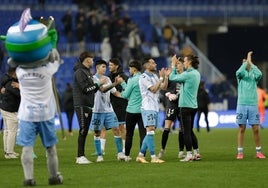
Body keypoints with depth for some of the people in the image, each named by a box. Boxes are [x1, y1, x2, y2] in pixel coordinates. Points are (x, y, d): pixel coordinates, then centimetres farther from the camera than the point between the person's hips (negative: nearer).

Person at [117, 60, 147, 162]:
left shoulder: (132, 80, -11)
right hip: (143, 110, 4)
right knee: (143, 134, 0)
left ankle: (127, 155, 15)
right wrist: (123, 83, 22)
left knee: (129, 134, 9)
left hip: (132, 111, -4)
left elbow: (126, 95, -6)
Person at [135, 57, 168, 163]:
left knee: (150, 133, 8)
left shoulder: (154, 76, 17)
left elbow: (163, 87, 15)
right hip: (147, 108, -9)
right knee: (150, 131, -13)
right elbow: (154, 89, -16)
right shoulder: (144, 77, -9)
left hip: (155, 108, 9)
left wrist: (166, 76, 4)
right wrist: (161, 78, -14)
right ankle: (153, 157, -17)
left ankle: (141, 155, 12)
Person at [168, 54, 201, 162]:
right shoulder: (196, 74, 11)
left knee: (186, 131, -5)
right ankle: (196, 153, 18)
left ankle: (189, 155, -6)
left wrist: (173, 65, 2)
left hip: (186, 106, -9)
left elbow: (172, 78, -10)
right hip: (193, 106, 9)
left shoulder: (188, 74, -17)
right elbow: (181, 78, 15)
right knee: (190, 131, 17)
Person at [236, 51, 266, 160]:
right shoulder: (241, 75, 6)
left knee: (256, 129, 0)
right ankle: (240, 152, 4)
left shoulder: (254, 76, 8)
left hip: (253, 105, 1)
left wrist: (250, 62, -8)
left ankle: (258, 152, 9)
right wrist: (246, 61, -11)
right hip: (242, 105, -1)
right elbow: (239, 72, -18)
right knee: (241, 129, 0)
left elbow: (259, 74, -15)